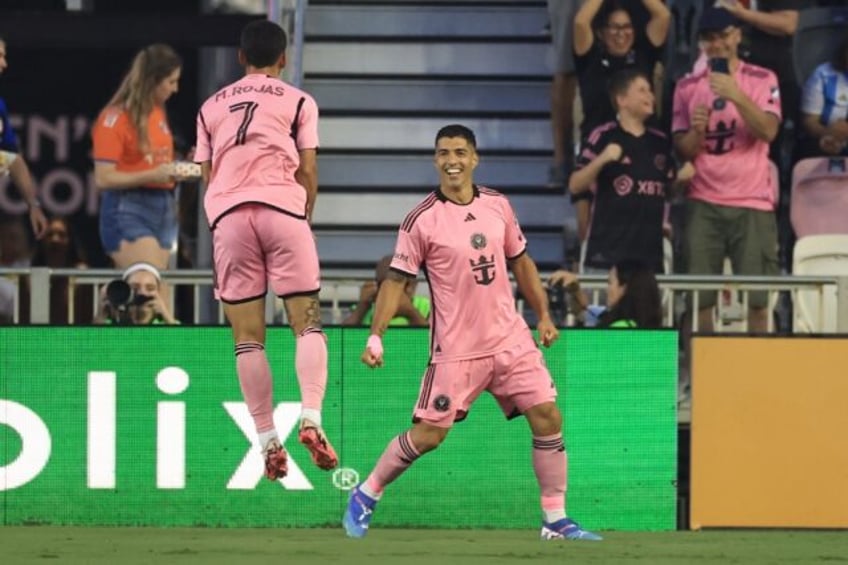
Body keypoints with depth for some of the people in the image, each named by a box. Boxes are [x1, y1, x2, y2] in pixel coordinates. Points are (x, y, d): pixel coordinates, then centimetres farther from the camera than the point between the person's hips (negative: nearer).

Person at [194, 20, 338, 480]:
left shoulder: (212, 106, 20)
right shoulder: (298, 102, 11)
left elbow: (207, 175, 18)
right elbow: (308, 173, 6)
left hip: (226, 213, 2)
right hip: (282, 207, -2)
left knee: (247, 336, 3)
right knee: (307, 322, 0)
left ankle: (267, 441, -3)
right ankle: (311, 417, -21)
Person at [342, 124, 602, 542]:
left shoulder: (497, 206, 5)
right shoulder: (422, 220, -9)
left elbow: (520, 261, 18)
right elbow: (396, 280, -7)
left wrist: (543, 316, 15)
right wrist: (376, 336, -16)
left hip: (511, 339, 4)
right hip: (456, 348, -4)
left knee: (547, 417, -4)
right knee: (428, 434, -6)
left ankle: (555, 521, 5)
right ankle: (365, 497, 16)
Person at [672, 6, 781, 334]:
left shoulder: (762, 80, 5)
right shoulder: (688, 87, 10)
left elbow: (768, 131, -11)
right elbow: (682, 150, 8)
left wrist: (736, 95, -22)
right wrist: (696, 129, -13)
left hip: (753, 202, -1)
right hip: (704, 203, 1)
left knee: (756, 299, -6)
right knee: (700, 297, -6)